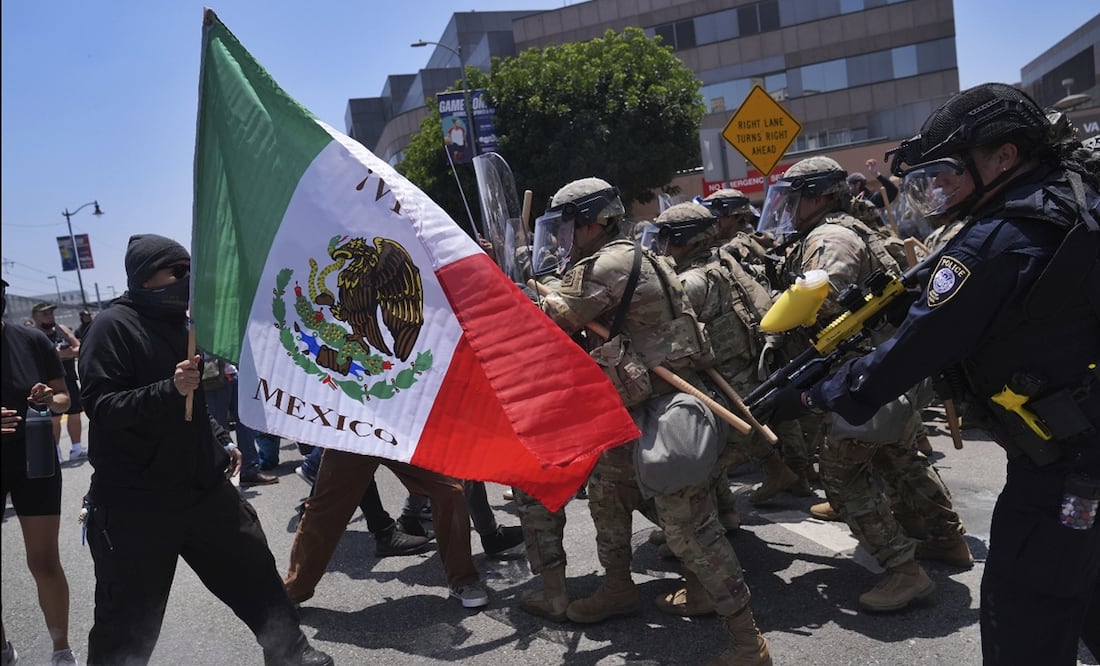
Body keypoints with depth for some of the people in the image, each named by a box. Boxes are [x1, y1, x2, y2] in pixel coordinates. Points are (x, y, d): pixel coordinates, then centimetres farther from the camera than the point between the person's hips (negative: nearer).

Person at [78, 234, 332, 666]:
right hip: (135, 503, -7)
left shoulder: (180, 323, 14)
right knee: (130, 622, 5)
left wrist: (222, 442, 17)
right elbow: (101, 406, -19)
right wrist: (169, 389, -31)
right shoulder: (114, 326, -10)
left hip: (203, 487, 7)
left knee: (255, 573, 13)